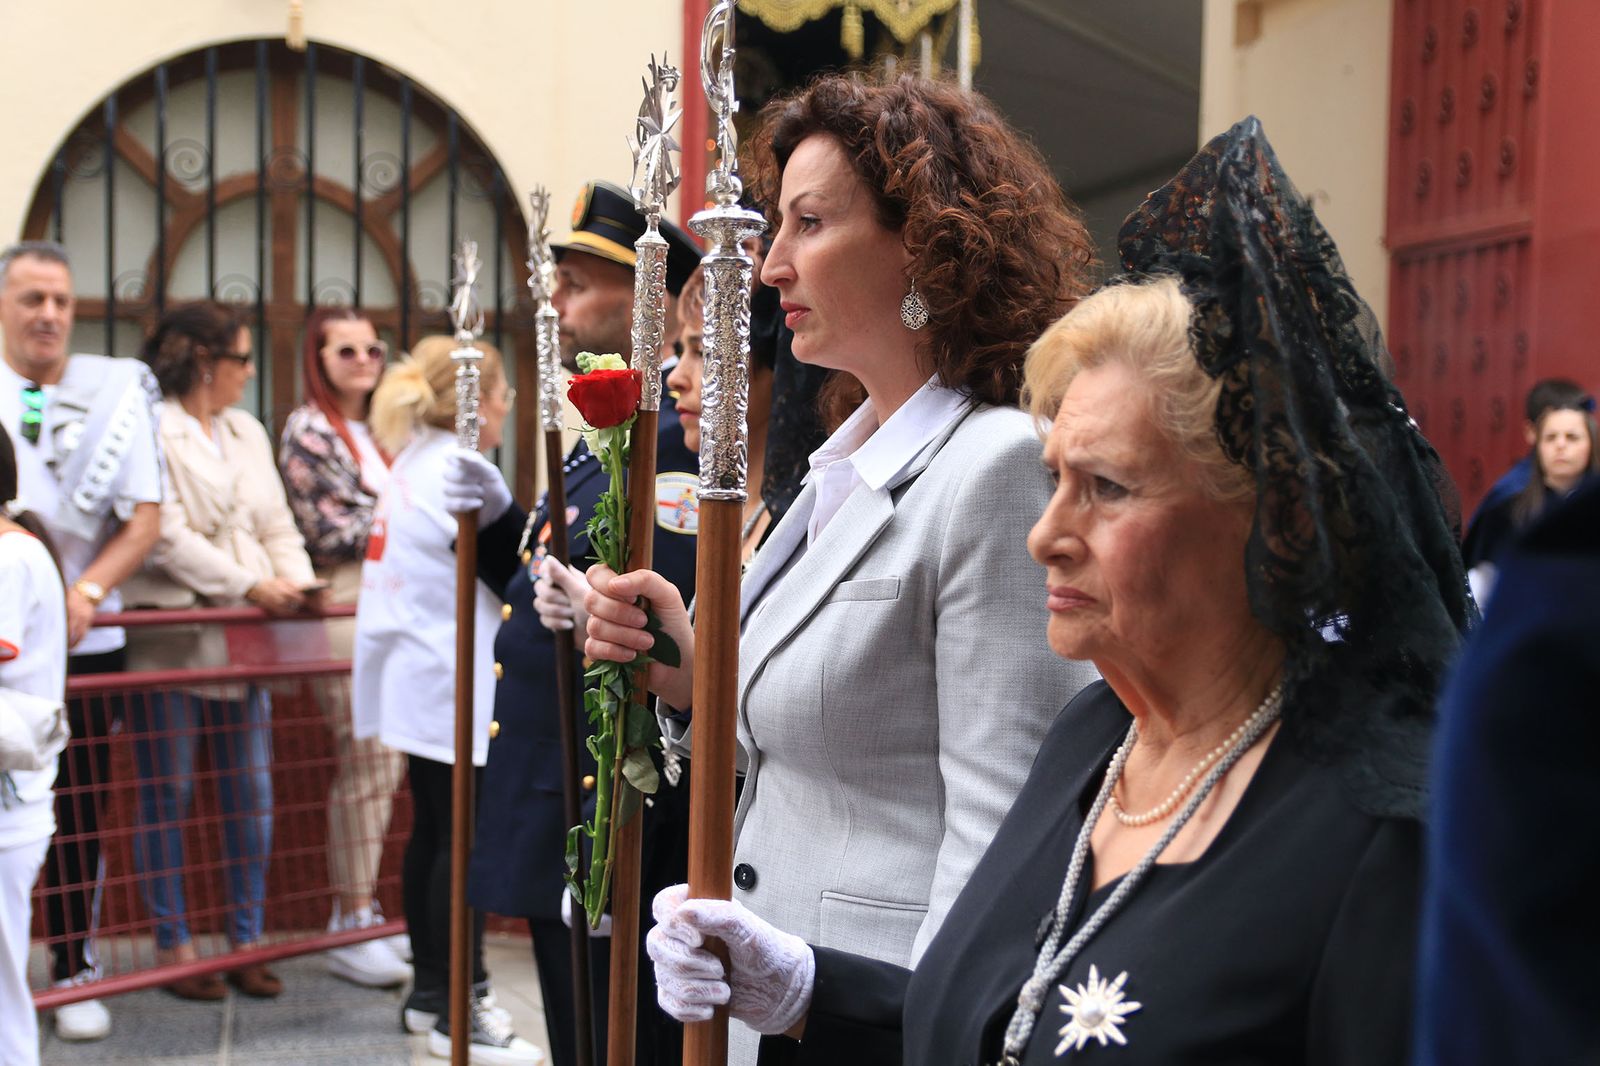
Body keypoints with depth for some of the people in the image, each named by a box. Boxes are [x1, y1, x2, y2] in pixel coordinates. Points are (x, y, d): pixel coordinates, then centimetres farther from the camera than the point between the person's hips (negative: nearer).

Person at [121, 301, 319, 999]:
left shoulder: (249, 433, 16)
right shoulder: (151, 431, -7)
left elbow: (277, 524, 14)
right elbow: (166, 537, -14)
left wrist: (297, 582, -4)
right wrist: (251, 585, -16)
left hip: (244, 638, 6)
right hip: (171, 637, -6)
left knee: (252, 794, 7)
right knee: (166, 796, 3)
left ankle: (246, 942, 18)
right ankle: (173, 947, 14)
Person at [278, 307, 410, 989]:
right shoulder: (308, 430, -4)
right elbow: (333, 531, -10)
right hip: (345, 607, -7)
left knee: (381, 762, 8)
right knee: (365, 761, -7)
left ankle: (363, 912, 19)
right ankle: (351, 932, 3)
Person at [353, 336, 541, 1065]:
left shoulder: (413, 462, 15)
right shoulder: (455, 469, -15)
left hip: (423, 678, 10)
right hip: (454, 683, -10)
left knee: (432, 834, 15)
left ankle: (431, 990, 24)